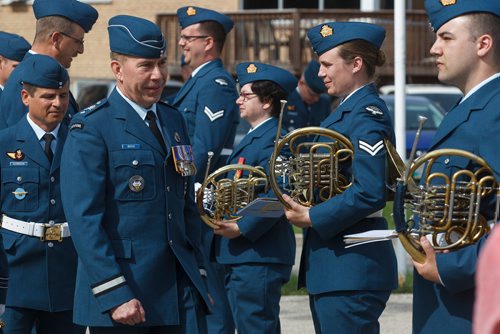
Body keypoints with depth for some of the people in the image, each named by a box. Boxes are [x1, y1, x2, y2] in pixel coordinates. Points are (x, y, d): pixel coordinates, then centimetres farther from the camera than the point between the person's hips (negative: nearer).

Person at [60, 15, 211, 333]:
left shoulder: (174, 121, 14)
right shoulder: (90, 130, -8)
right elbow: (84, 220, -14)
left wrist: (197, 277, 14)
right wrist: (115, 295, -19)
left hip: (180, 292, 6)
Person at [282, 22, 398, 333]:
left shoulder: (368, 114, -14)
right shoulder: (346, 111, 17)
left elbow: (370, 193, -25)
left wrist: (313, 218, -18)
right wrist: (300, 205, 5)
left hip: (351, 268, -10)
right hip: (329, 263, 11)